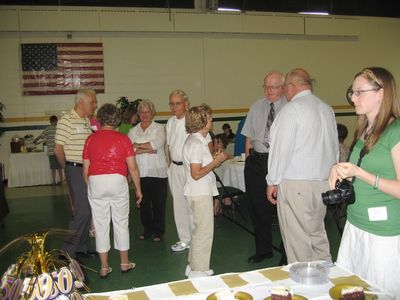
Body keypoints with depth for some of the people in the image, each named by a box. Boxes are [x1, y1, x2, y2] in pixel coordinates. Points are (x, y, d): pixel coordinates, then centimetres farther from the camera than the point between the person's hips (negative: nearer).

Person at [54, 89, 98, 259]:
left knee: (87, 210, 11)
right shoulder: (67, 121, -11)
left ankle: (81, 248, 23)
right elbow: (58, 149, -11)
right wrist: (68, 168, 0)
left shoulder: (87, 121, 14)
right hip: (75, 170, -8)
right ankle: (68, 250, 3)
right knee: (82, 210, -9)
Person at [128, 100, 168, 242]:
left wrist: (138, 145, -9)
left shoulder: (159, 128, 4)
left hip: (158, 171, -2)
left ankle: (158, 230, 17)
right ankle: (147, 229, 25)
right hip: (140, 172, 3)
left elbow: (158, 143, -15)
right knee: (144, 202, 9)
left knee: (158, 202, 3)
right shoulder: (133, 131, 11)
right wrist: (147, 150, -15)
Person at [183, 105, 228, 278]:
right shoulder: (196, 143, -20)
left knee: (199, 230, 19)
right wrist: (216, 162, -16)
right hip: (200, 194, -10)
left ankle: (193, 266, 30)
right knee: (204, 232, 0)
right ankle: (198, 271, 12)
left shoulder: (197, 140, 11)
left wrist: (216, 160, 7)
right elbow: (196, 174, -23)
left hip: (200, 192, 10)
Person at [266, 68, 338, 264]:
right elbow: (335, 147, 14)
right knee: (317, 233, 19)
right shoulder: (327, 109, 10)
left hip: (296, 184, -8)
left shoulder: (292, 109, -12)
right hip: (323, 182, 8)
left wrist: (273, 182, -6)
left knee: (297, 239, 4)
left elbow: (281, 148, -14)